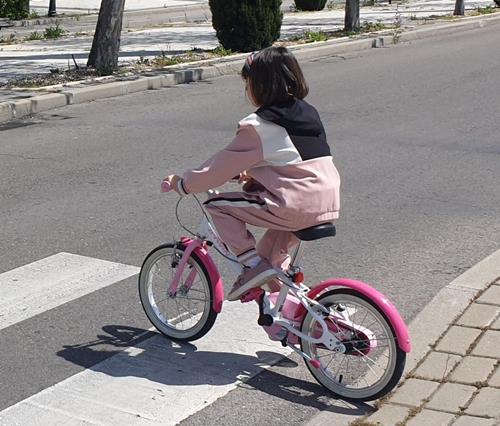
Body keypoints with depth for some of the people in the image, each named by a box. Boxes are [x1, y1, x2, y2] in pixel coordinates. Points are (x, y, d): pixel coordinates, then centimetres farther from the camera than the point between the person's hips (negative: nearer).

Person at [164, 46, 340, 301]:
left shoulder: (258, 126, -9)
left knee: (218, 206, 2)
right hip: (328, 206, 9)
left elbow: (222, 165, -5)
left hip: (294, 209, -9)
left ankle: (252, 264, -2)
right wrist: (253, 173, 30)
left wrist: (182, 184, 8)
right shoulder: (308, 113, 15)